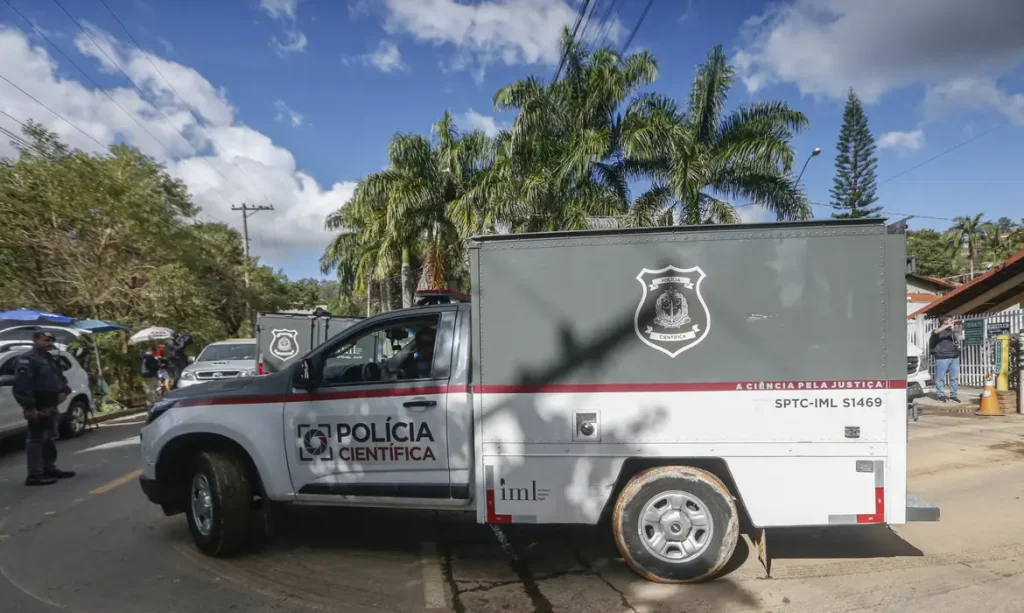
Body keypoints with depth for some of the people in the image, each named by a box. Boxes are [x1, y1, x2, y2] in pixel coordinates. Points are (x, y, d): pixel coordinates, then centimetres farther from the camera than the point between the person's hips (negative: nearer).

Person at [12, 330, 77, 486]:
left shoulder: (49, 359, 18)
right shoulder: (27, 359, -13)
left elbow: (60, 377, 27)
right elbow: (22, 386, -22)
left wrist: (64, 391, 5)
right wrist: (29, 407, -27)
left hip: (51, 406, 10)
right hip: (38, 408, -10)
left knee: (50, 438, 17)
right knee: (36, 439, -7)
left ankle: (50, 469, 27)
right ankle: (34, 475, -5)